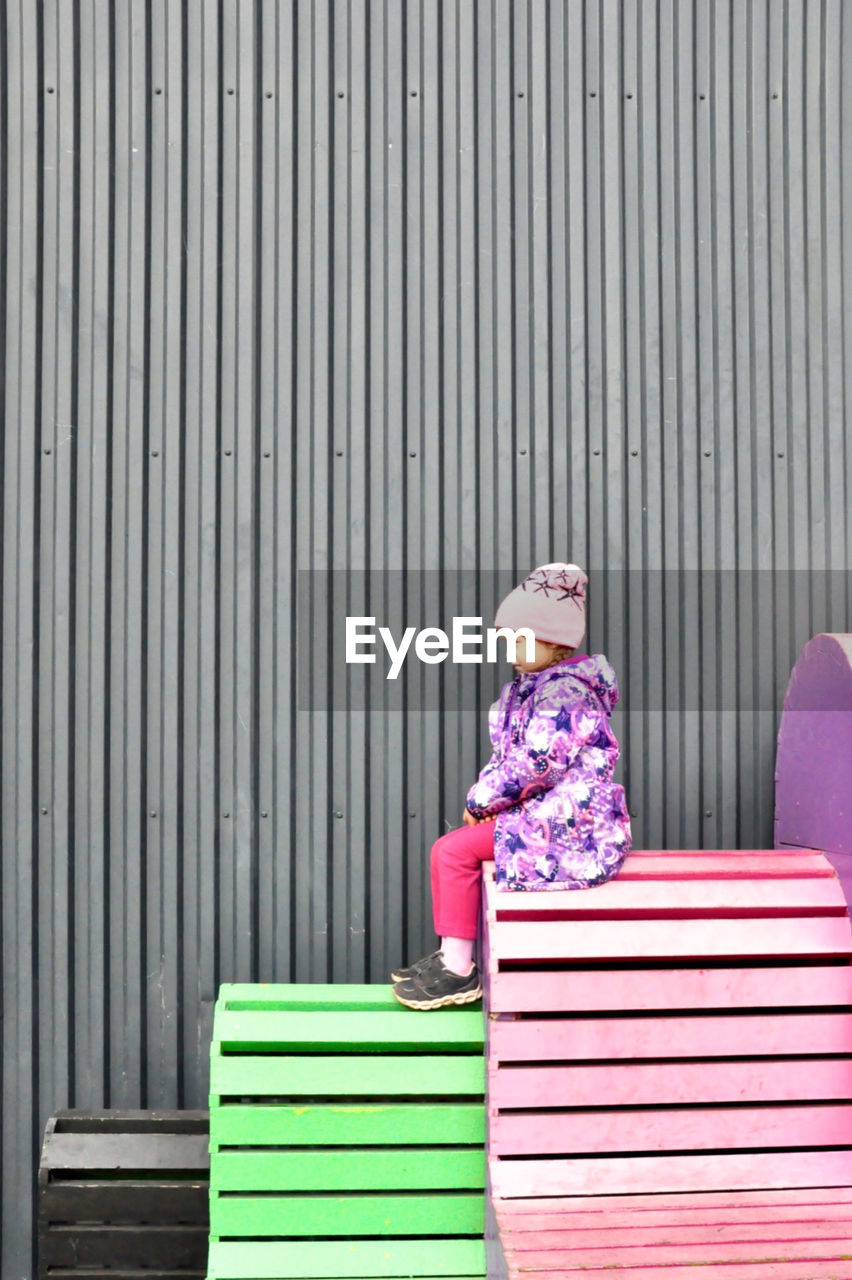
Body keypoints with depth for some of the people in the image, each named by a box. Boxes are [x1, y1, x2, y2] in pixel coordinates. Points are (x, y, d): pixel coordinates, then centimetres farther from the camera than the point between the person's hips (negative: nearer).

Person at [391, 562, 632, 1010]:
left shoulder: (563, 692, -18)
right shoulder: (529, 687, 15)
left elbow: (533, 766, -22)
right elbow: (508, 756, 19)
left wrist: (479, 800, -9)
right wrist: (485, 798, 2)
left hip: (571, 826, -11)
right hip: (540, 815, 11)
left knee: (455, 851, -15)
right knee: (448, 847, 10)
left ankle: (459, 972, -7)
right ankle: (450, 956, 14)